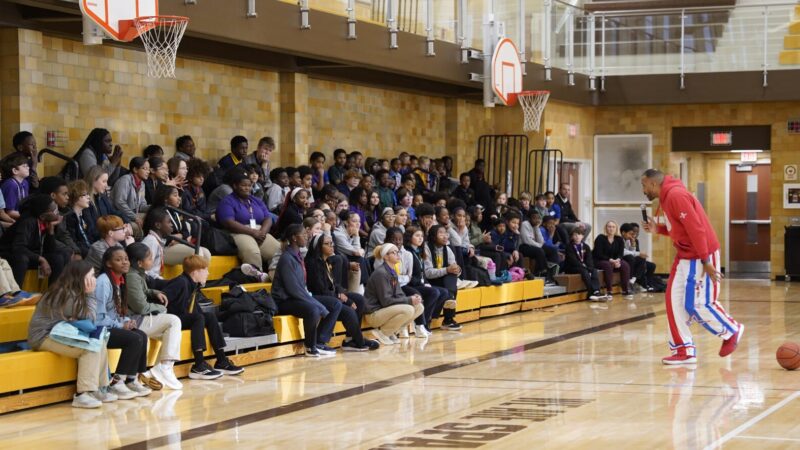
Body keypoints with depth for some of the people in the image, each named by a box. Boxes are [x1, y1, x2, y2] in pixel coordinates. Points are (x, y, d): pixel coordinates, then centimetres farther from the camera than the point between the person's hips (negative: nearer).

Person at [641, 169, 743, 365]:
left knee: (697, 305, -5)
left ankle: (731, 331, 19)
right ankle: (684, 351, 5)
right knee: (674, 301, 3)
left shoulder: (675, 195, -20)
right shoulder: (667, 197, 11)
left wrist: (705, 261, -24)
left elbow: (695, 228, -23)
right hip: (685, 256, 10)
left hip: (700, 257, -10)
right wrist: (658, 229, 5)